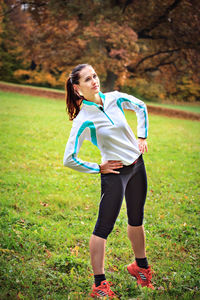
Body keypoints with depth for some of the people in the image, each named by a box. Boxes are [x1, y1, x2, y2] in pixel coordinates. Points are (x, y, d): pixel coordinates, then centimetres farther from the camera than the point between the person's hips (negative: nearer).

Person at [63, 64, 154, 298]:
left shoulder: (115, 98, -5)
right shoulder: (83, 120, -21)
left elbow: (140, 106, 16)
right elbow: (69, 159, -20)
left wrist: (142, 136, 8)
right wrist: (99, 168, -11)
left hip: (137, 165, 6)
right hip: (114, 172, -6)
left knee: (136, 220, 20)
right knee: (103, 227, -4)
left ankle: (140, 266, 40)